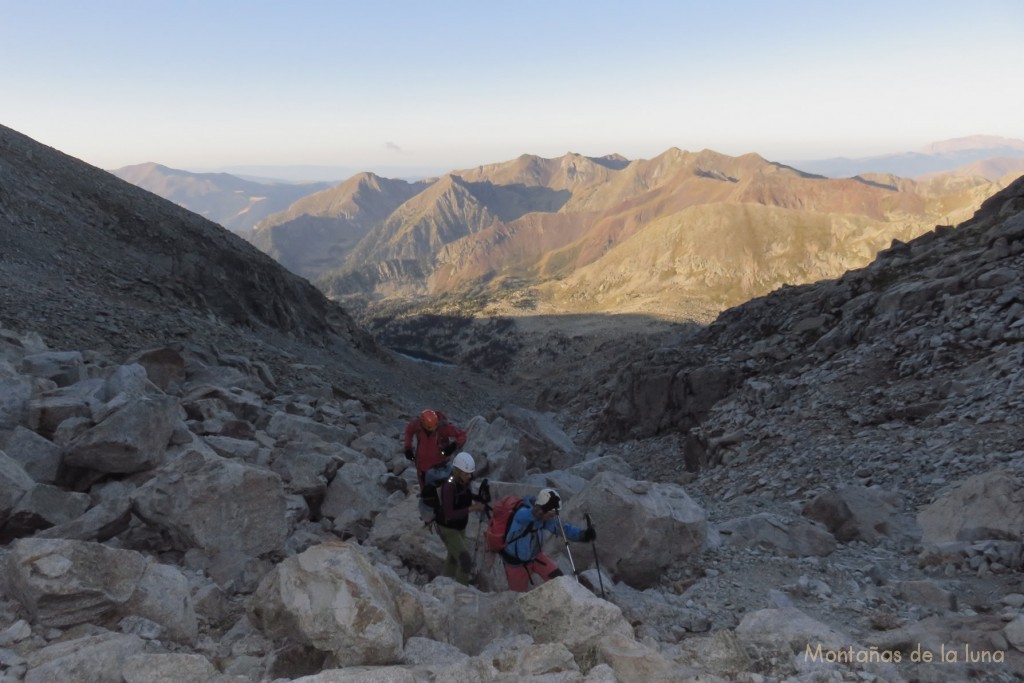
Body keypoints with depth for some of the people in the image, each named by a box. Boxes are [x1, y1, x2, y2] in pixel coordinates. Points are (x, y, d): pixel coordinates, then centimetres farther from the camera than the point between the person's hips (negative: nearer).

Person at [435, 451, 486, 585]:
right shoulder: (449, 486, -33)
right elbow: (449, 514, -34)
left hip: (460, 526, 8)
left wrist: (478, 498, -9)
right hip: (448, 528, -8)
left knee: (454, 558, 25)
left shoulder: (464, 480, -11)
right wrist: (472, 508, -37)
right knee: (466, 561, -10)